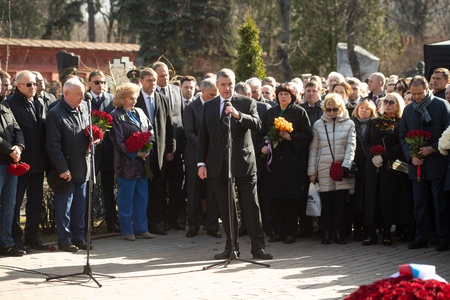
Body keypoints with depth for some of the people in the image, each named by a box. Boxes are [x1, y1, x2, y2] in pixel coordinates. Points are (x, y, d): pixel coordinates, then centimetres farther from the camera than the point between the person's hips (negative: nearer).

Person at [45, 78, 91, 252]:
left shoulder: (84, 108, 6)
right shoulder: (56, 114, -15)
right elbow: (53, 145, -16)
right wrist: (63, 169, -17)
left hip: (82, 167, 7)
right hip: (66, 169, -7)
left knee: (80, 205, 13)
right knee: (64, 206, 2)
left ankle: (78, 237, 22)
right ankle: (64, 240, 10)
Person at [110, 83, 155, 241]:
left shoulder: (139, 112, 13)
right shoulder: (116, 116, -7)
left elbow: (150, 130, 12)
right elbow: (119, 141, -13)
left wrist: (147, 149, -5)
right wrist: (135, 154, -17)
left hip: (142, 162, 7)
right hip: (127, 162, -7)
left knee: (142, 196, 11)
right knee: (126, 197, 2)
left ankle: (141, 228, 19)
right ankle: (127, 230, 10)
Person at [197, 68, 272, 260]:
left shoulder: (247, 103, 2)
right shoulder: (208, 106, 11)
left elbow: (257, 125, -14)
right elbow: (203, 137, 12)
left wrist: (238, 115, -30)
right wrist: (201, 163, 5)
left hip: (243, 163, -3)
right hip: (218, 165, 3)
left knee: (251, 206, -3)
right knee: (225, 208, 8)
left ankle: (258, 247, 1)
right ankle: (231, 246, 16)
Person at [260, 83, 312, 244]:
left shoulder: (299, 112, 1)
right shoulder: (271, 113, 14)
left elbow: (308, 135, -5)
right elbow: (263, 133, 17)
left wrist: (290, 137, -16)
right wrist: (263, 146, 0)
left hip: (293, 161, -4)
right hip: (274, 159, 4)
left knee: (291, 198, -4)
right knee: (275, 197, 3)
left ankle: (290, 232, 4)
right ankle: (278, 231, 11)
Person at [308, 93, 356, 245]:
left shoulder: (349, 124, 7)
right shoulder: (318, 125, 9)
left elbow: (351, 146, 1)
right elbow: (313, 149, 9)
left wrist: (346, 165, -12)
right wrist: (311, 172, 5)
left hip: (342, 170, 0)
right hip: (323, 170, 0)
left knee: (341, 202, 0)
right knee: (325, 202, -1)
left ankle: (339, 232, 8)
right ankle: (326, 232, 7)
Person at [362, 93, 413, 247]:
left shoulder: (401, 123, 4)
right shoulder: (373, 123, 16)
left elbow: (401, 145, -7)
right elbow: (365, 143, 9)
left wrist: (384, 157, -15)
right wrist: (372, 156, -9)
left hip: (392, 166, -3)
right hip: (373, 167, 3)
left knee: (389, 198, -3)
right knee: (372, 198, -2)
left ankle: (387, 234, 3)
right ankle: (371, 234, -1)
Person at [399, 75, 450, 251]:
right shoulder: (408, 110, 11)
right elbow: (403, 136, 13)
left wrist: (433, 148, -14)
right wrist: (411, 156, -2)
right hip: (417, 164, 4)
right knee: (419, 203, 7)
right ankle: (421, 238, 15)